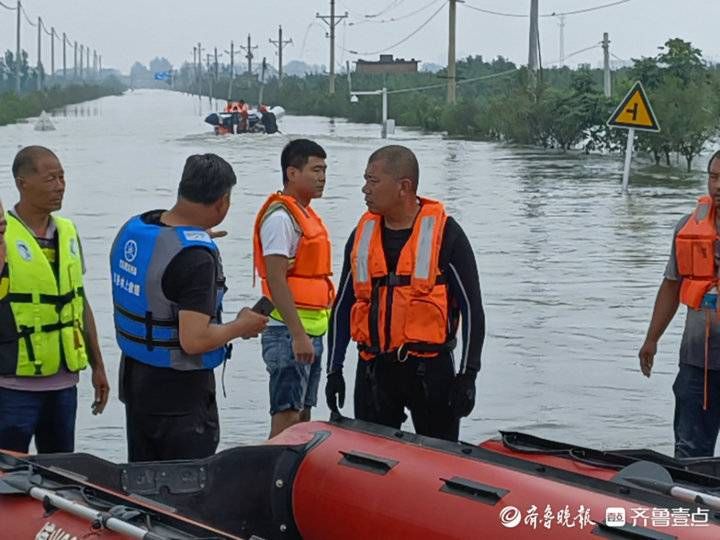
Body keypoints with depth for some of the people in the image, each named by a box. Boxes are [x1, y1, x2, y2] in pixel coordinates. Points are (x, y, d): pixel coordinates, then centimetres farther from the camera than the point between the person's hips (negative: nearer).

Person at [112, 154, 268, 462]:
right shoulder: (196, 257, -24)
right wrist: (242, 327, -11)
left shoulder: (132, 230, 1)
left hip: (133, 376, 8)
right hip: (181, 390, -8)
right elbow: (194, 340, -27)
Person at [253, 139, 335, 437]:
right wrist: (298, 335, -25)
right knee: (286, 418, -11)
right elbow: (276, 281, -21)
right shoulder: (280, 217, -14)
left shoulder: (306, 215, 17)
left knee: (302, 418, 12)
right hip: (289, 334, -10)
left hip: (310, 333, 10)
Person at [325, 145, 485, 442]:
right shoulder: (362, 235, 9)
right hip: (373, 370, 4)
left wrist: (467, 376, -9)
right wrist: (334, 370, 11)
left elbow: (472, 308, -4)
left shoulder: (445, 234, -5)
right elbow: (342, 307, 16)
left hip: (431, 370, -4)